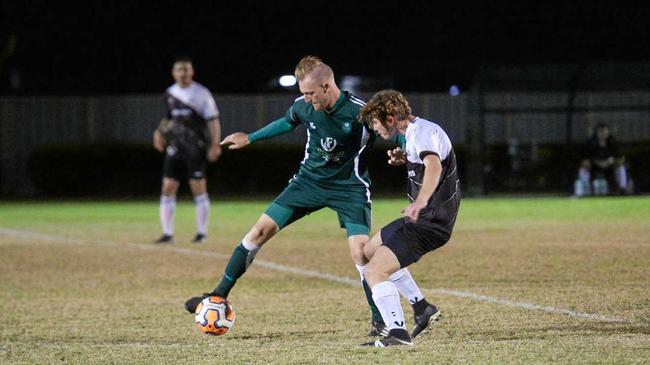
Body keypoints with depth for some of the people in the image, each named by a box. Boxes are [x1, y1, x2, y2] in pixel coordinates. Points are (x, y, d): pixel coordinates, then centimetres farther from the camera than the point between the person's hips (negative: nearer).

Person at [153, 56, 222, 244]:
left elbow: (213, 120, -6)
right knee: (168, 188, -2)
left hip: (195, 147, -5)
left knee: (198, 188, -4)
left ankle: (202, 232, 5)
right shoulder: (170, 93, 10)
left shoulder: (201, 93, -5)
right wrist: (160, 131, 6)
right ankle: (167, 233, 3)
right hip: (175, 147, 5)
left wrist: (215, 145, -15)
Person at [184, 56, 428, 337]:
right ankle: (220, 295, 10)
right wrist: (249, 139, 22)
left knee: (360, 253, -19)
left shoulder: (360, 113, -24)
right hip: (310, 179, 5)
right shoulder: (303, 106, -8)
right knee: (261, 230, -1)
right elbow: (287, 122, 16)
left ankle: (380, 321, -2)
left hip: (349, 187, -5)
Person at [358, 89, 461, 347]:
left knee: (375, 272, -21)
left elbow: (434, 165, -41)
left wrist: (420, 202, -56)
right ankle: (422, 309, 24)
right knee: (370, 251, 26)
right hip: (420, 218, 11)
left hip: (430, 221, -11)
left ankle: (398, 333, -33)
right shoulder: (414, 133, 13)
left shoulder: (421, 131, -18)